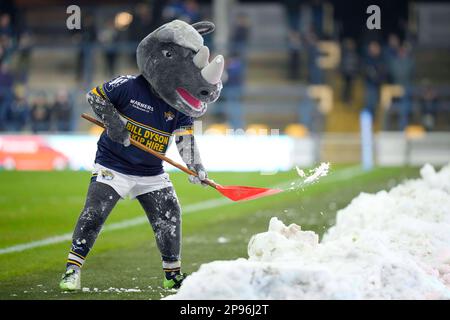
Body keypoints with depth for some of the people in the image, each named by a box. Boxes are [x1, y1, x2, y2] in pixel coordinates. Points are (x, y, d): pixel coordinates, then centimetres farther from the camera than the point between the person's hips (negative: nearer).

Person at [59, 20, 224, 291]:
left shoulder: (179, 107, -4)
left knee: (170, 216, 1)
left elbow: (185, 136, -11)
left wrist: (195, 166, -27)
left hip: (152, 173, 4)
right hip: (113, 165, -4)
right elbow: (95, 95, -4)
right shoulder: (129, 87, -16)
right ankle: (73, 267, -5)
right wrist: (113, 120, -17)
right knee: (94, 213, -16)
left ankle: (173, 274, 17)